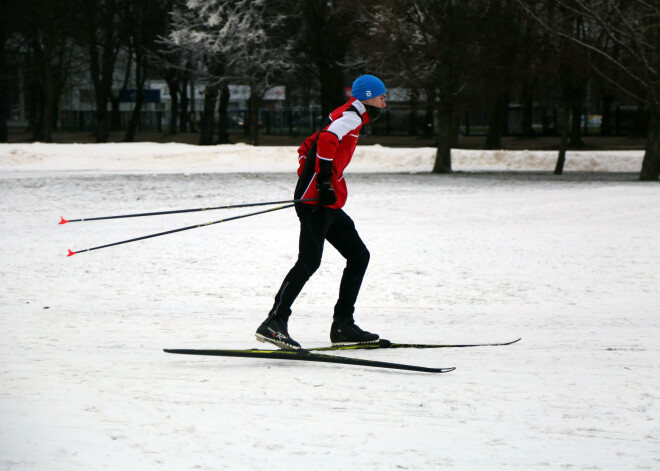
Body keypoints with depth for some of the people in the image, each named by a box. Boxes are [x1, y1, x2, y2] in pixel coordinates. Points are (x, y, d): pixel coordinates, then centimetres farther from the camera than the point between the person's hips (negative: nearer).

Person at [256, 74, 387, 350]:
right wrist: (324, 181, -25)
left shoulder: (346, 117, 25)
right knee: (309, 260, -19)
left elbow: (305, 148, 29)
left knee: (359, 256, 12)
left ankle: (343, 326, 13)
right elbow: (327, 139, -24)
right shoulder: (352, 116, -5)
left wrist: (307, 182, 24)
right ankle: (274, 323, -25)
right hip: (317, 202, -11)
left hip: (329, 205, 11)